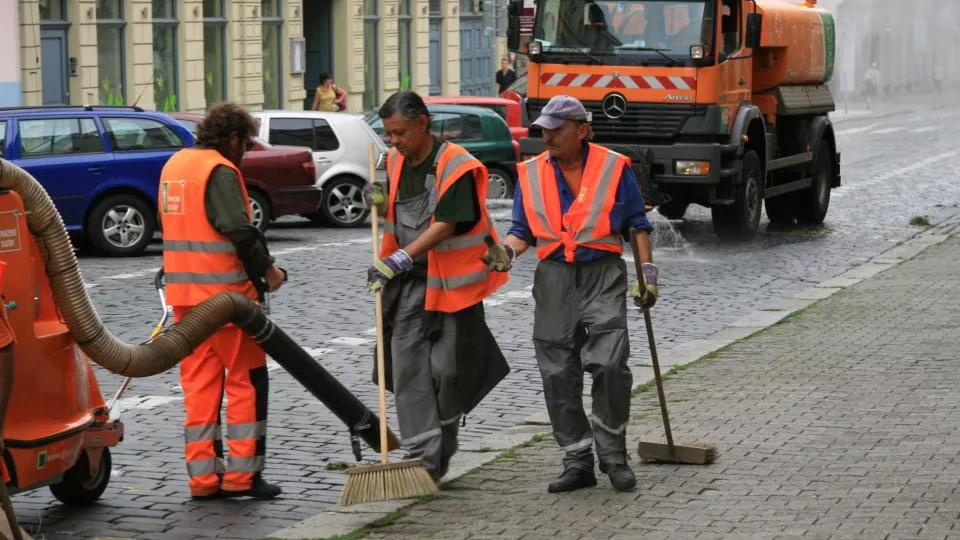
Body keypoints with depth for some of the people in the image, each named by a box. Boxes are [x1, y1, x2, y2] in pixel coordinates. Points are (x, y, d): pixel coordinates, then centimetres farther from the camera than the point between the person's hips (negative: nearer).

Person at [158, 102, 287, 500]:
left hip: (184, 292, 8)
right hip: (225, 292, -8)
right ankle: (242, 474, 1)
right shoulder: (220, 171, -13)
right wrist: (267, 269, -7)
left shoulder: (174, 165, 14)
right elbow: (239, 230, -21)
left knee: (199, 383, 9)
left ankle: (202, 475, 10)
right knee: (247, 380, 1)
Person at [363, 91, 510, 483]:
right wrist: (380, 203, -1)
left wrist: (399, 259, -30)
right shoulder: (395, 161, 8)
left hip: (450, 280, -6)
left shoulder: (457, 167, -15)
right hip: (407, 279, 6)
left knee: (449, 368, 2)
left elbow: (445, 225, -23)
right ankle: (423, 456, -3)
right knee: (408, 367, -4)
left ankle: (444, 447, 21)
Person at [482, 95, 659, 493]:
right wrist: (505, 252, -8)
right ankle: (577, 461, 11)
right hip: (554, 279, 3)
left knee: (609, 364, -15)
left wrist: (647, 275, 3)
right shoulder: (530, 174, 10)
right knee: (558, 375, 2)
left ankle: (613, 455, 0)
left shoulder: (614, 168, 2)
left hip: (603, 275, -3)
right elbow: (523, 232, 13)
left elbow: (637, 225, 8)